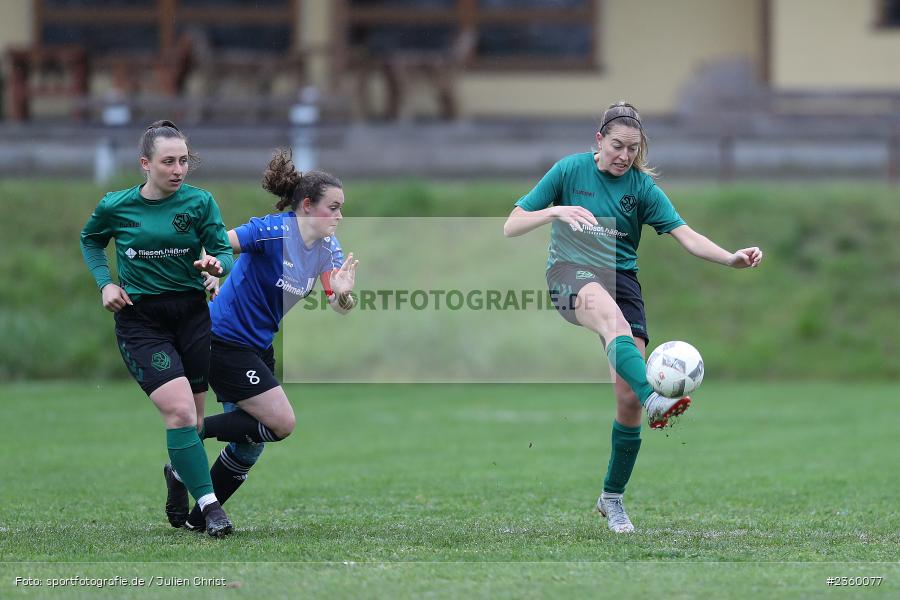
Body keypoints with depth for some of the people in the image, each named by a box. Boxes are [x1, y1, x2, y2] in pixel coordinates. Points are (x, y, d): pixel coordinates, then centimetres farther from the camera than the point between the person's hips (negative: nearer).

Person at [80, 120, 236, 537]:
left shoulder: (200, 202, -4)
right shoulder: (115, 206, -5)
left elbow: (225, 252, -5)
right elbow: (90, 240, 15)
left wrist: (217, 264, -28)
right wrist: (105, 284, 2)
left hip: (191, 312, 3)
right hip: (140, 319, -3)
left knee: (191, 416, 8)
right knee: (179, 409, -19)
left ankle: (180, 477, 36)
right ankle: (209, 506, -19)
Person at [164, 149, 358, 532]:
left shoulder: (328, 248, 2)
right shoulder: (274, 231, -21)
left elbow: (341, 308, -3)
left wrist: (342, 293, -25)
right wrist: (208, 276, -41)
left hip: (258, 346, 9)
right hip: (223, 339, -9)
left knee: (249, 447, 10)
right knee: (281, 422, -15)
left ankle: (197, 519, 22)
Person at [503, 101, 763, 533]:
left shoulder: (642, 186, 5)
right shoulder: (570, 170, 0)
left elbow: (687, 237, -2)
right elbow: (511, 227, -2)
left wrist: (731, 258, -19)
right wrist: (555, 211, -20)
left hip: (621, 278, 3)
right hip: (570, 272, -3)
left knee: (629, 397, -9)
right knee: (611, 316, -40)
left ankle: (612, 497, 11)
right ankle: (655, 398, -67)